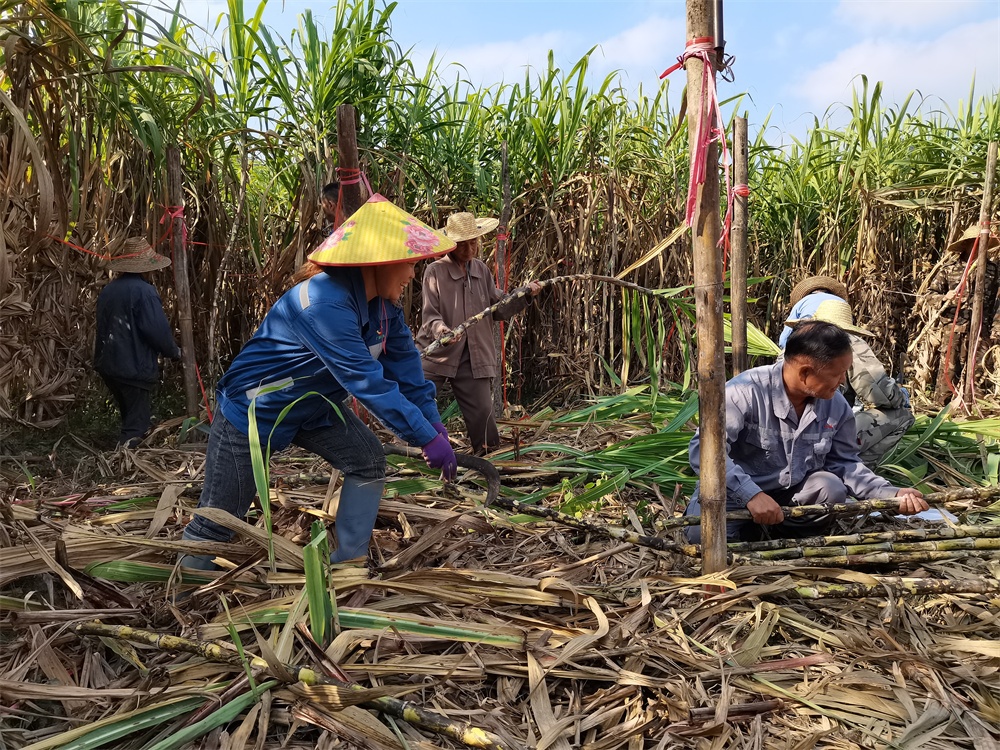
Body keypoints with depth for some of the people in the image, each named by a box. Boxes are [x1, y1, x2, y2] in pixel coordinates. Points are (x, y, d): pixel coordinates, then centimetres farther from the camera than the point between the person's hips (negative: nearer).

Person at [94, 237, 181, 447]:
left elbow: (103, 327, 19)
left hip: (109, 365, 8)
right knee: (136, 422, 0)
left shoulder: (108, 290, 9)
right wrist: (174, 352, -4)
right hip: (135, 367, -8)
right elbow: (157, 329, -21)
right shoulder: (144, 290, -16)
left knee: (129, 416, 24)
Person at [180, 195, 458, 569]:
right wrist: (427, 438, -36)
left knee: (369, 459, -6)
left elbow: (404, 362, -4)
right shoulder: (325, 304, -37)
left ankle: (348, 562, 7)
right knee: (221, 512, 3)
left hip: (314, 404, 8)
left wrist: (433, 422, -13)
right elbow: (367, 381, -39)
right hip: (252, 409, -8)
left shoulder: (382, 304, -9)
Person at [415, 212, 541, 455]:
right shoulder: (435, 271, -6)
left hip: (474, 357, 3)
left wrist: (524, 296, -2)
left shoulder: (481, 270, 8)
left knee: (481, 412, 4)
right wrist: (439, 329, -32)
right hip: (436, 354, -3)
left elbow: (499, 309, 11)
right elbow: (429, 314, -10)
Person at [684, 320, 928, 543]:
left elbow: (844, 463, 5)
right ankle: (751, 529, 3)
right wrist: (751, 494, -44)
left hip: (791, 491, 5)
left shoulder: (836, 405, -5)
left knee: (832, 488, -25)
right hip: (736, 492, -5)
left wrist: (891, 494, -10)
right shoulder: (746, 392, -26)